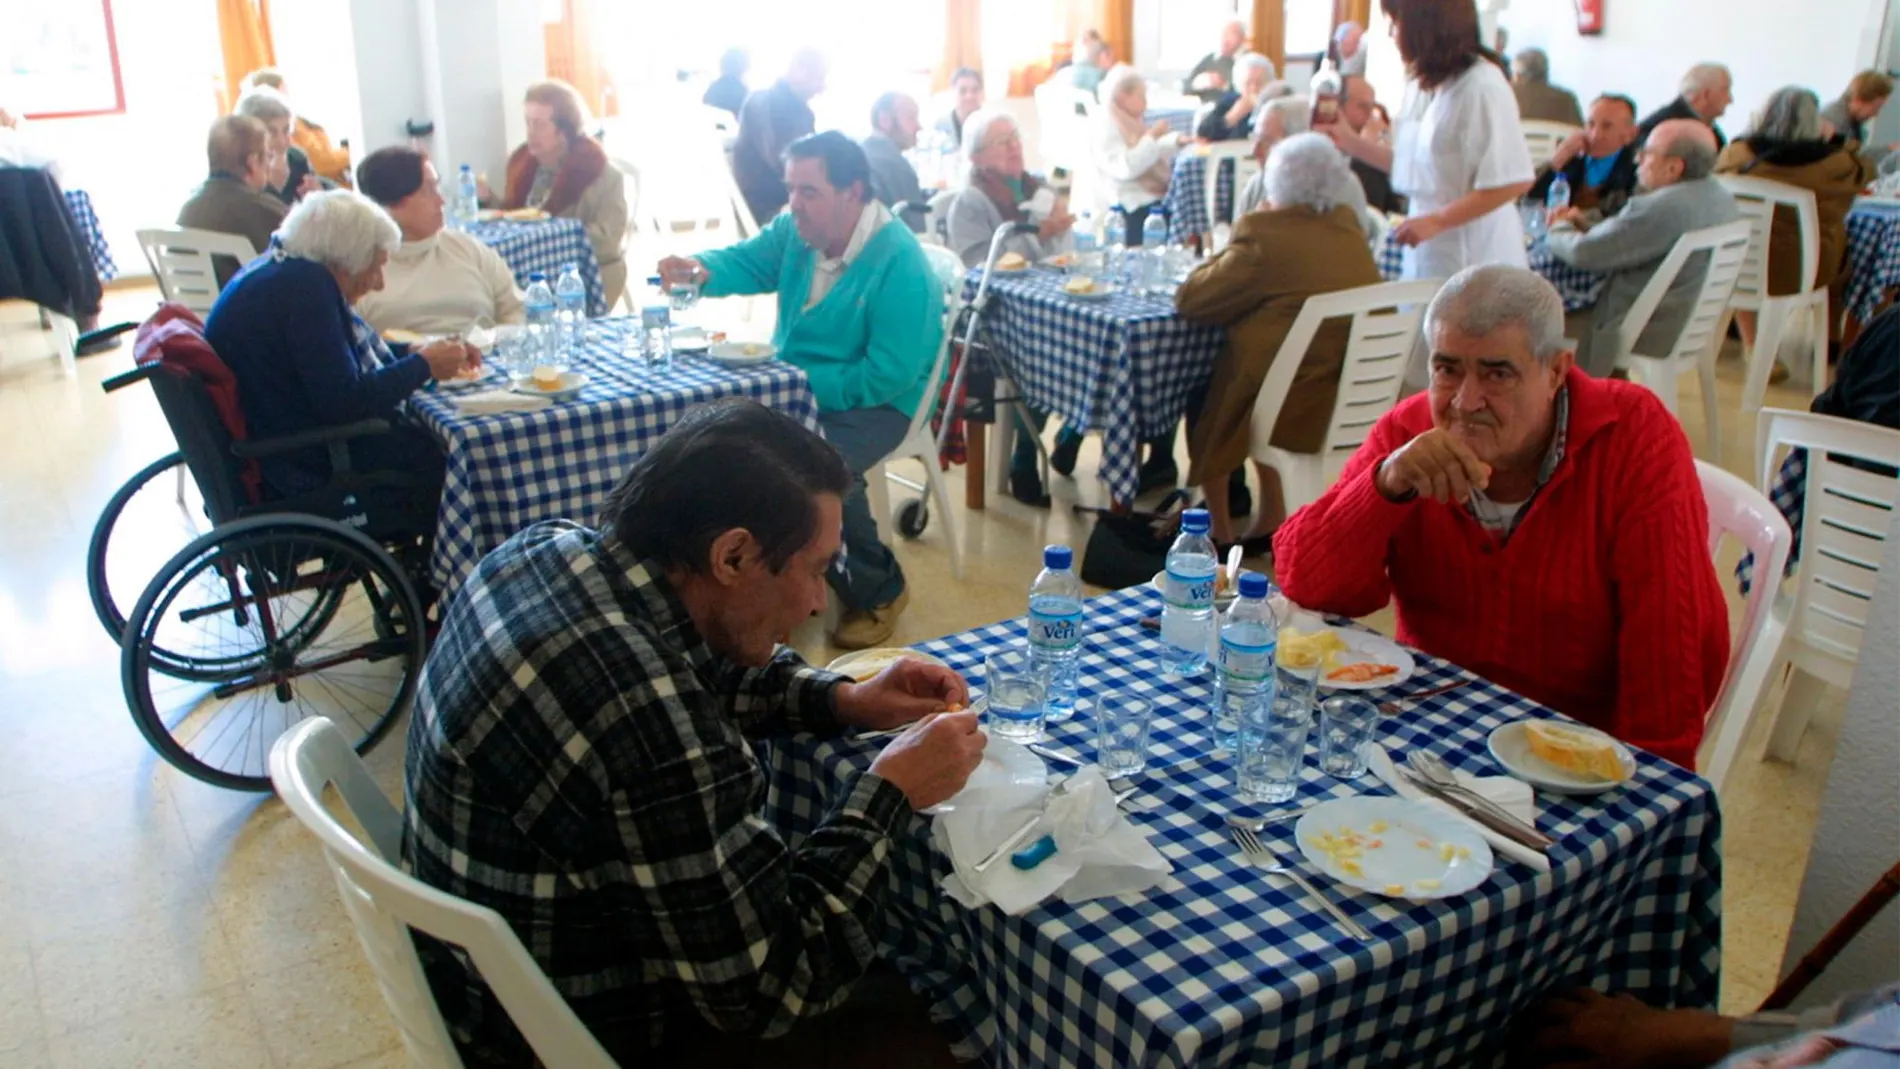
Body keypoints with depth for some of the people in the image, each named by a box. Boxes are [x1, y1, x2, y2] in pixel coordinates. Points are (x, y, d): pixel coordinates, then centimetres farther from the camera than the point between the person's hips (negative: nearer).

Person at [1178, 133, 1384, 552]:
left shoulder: (1266, 235, -15)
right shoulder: (1349, 226, 6)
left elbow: (1189, 299, -9)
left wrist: (1228, 253, 5)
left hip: (1300, 408, -6)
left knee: (1205, 398, 22)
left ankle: (1221, 533, 29)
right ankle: (1271, 521, 29)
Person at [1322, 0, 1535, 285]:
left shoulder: (1481, 86, -17)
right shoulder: (1422, 85, 8)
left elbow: (1513, 182, -19)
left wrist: (1436, 220, -20)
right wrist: (1353, 143, 16)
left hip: (1473, 254, -8)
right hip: (1426, 253, 8)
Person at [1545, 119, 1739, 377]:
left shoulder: (1660, 209, -27)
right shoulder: (1721, 198, 6)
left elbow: (1584, 253, -21)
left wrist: (1560, 228, 0)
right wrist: (1586, 225, 7)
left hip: (1647, 334, -10)